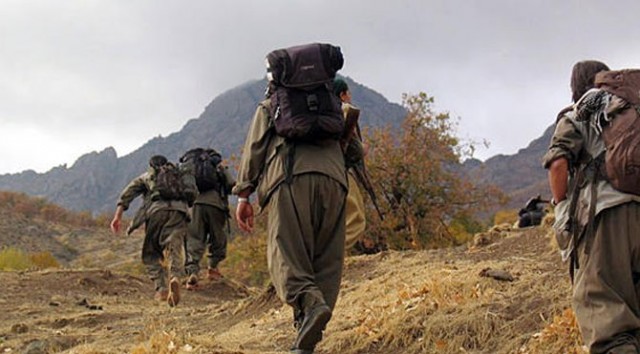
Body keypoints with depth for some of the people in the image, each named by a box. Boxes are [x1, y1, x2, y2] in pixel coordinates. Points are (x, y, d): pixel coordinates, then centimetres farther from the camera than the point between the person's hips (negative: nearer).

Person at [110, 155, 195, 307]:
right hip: (178, 211, 1)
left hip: (156, 210, -1)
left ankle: (161, 289, -2)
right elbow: (193, 197, 23)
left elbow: (127, 193, 13)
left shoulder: (146, 177, 29)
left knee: (150, 254, 12)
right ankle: (175, 278, -36)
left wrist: (118, 216, 5)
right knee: (174, 252, -7)